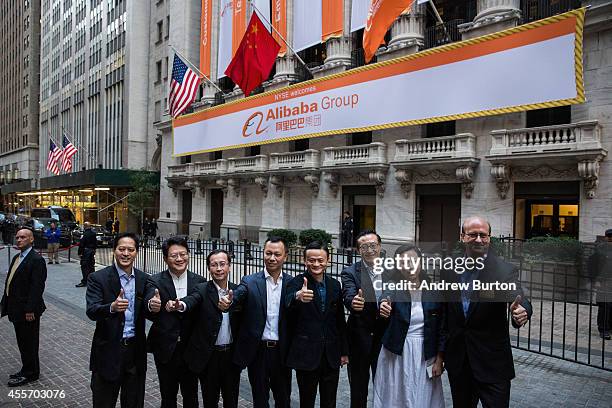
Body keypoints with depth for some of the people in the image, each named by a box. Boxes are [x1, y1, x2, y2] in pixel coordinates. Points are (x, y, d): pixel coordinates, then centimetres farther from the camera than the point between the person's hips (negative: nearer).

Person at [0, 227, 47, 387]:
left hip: (28, 310, -9)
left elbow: (37, 287, -20)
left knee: (29, 342, 4)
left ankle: (30, 374, 16)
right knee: (22, 342, 18)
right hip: (16, 308, 9)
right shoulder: (16, 258, 12)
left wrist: (30, 310, -22)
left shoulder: (36, 260, -16)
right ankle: (26, 369, 31)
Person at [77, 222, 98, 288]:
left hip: (86, 251, -8)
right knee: (91, 266, 15)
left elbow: (81, 244, -17)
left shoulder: (85, 234, -16)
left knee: (84, 267, -5)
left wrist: (79, 252, -13)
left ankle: (84, 282, -4)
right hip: (93, 251, 8)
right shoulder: (93, 233, 9)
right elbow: (96, 242, 16)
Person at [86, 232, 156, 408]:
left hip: (136, 351, 3)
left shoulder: (144, 279, 2)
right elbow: (91, 311, -19)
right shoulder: (98, 278, -8)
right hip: (108, 351, -3)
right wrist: (112, 307, -39)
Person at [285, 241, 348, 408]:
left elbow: (340, 320, 10)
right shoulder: (296, 283, -8)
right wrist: (298, 297, -53)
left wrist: (344, 351, 10)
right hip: (306, 354, -3)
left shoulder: (335, 285, 5)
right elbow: (288, 304, -31)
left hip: (331, 355, 4)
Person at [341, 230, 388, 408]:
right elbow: (348, 296, -25)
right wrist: (353, 302, -46)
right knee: (358, 389, 13)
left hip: (385, 337, 2)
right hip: (360, 338, -2)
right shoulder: (350, 272, -8)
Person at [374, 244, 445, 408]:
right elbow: (387, 296, -29)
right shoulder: (393, 287, -6)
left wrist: (439, 359, 0)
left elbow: (441, 327, 2)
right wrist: (384, 304, -51)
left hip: (425, 357, 1)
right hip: (396, 355, -1)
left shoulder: (433, 290, -2)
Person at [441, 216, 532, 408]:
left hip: (493, 363, -3)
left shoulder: (506, 270, -10)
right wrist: (442, 350, 7)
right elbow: (444, 312, 6)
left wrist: (522, 311, -46)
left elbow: (519, 300, -23)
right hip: (457, 362, 4)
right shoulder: (448, 270, 0)